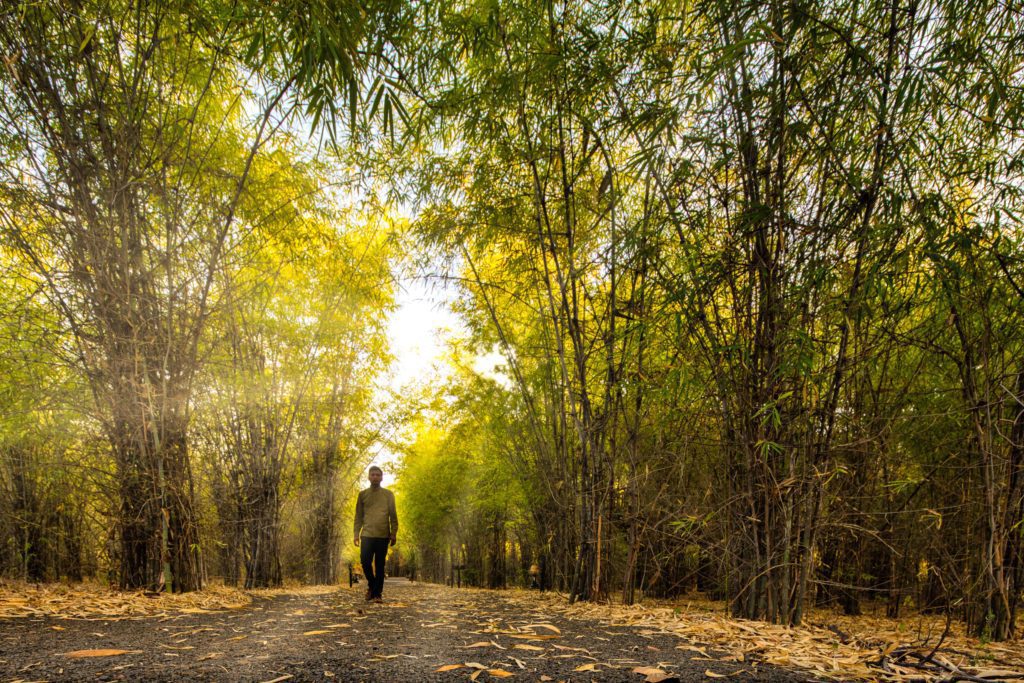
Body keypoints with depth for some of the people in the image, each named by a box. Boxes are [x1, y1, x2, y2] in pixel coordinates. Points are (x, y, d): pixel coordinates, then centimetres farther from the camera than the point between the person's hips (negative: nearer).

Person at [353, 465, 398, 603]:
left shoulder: (388, 494, 7)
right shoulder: (363, 494, 9)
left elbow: (393, 516, 4)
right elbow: (358, 516, 9)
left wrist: (394, 534, -4)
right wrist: (356, 533, 0)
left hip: (383, 536, -1)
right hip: (366, 535, 1)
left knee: (380, 565, 1)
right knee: (365, 562, -7)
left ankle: (377, 594, 8)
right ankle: (372, 585, 18)